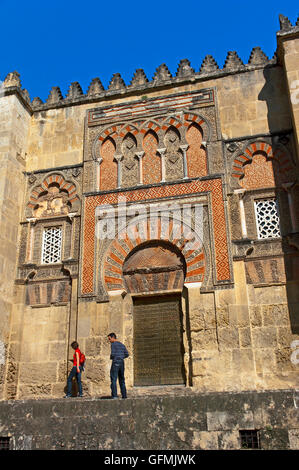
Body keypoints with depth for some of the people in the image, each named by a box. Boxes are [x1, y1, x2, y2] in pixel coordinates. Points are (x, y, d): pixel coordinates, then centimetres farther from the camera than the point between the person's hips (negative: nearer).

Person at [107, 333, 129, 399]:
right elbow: (127, 354, 14)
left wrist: (110, 357, 4)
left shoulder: (113, 344, -7)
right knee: (122, 380, 13)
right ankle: (124, 395, 10)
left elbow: (113, 354, -17)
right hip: (122, 363, 7)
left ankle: (114, 395, -15)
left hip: (115, 363, -7)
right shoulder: (122, 345, 16)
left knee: (113, 380, -7)